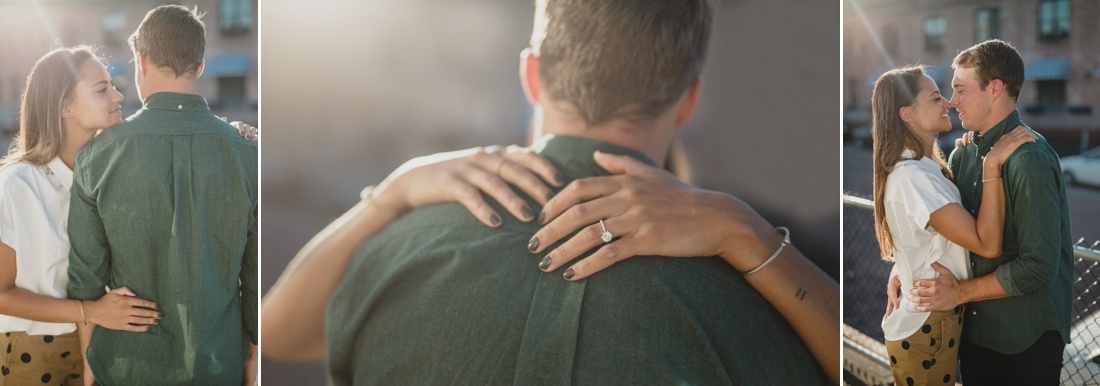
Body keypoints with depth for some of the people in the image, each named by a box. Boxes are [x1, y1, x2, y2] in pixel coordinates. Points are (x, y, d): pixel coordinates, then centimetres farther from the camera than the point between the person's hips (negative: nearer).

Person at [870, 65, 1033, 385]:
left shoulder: (924, 166, 7)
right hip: (926, 328, -10)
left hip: (936, 317, 10)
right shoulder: (911, 177, -26)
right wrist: (991, 166, -30)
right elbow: (988, 244, -29)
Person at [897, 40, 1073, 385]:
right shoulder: (962, 154, 0)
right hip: (974, 326, 6)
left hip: (1028, 334, -6)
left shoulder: (1030, 160, -22)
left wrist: (959, 292, -16)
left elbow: (1038, 266, -24)